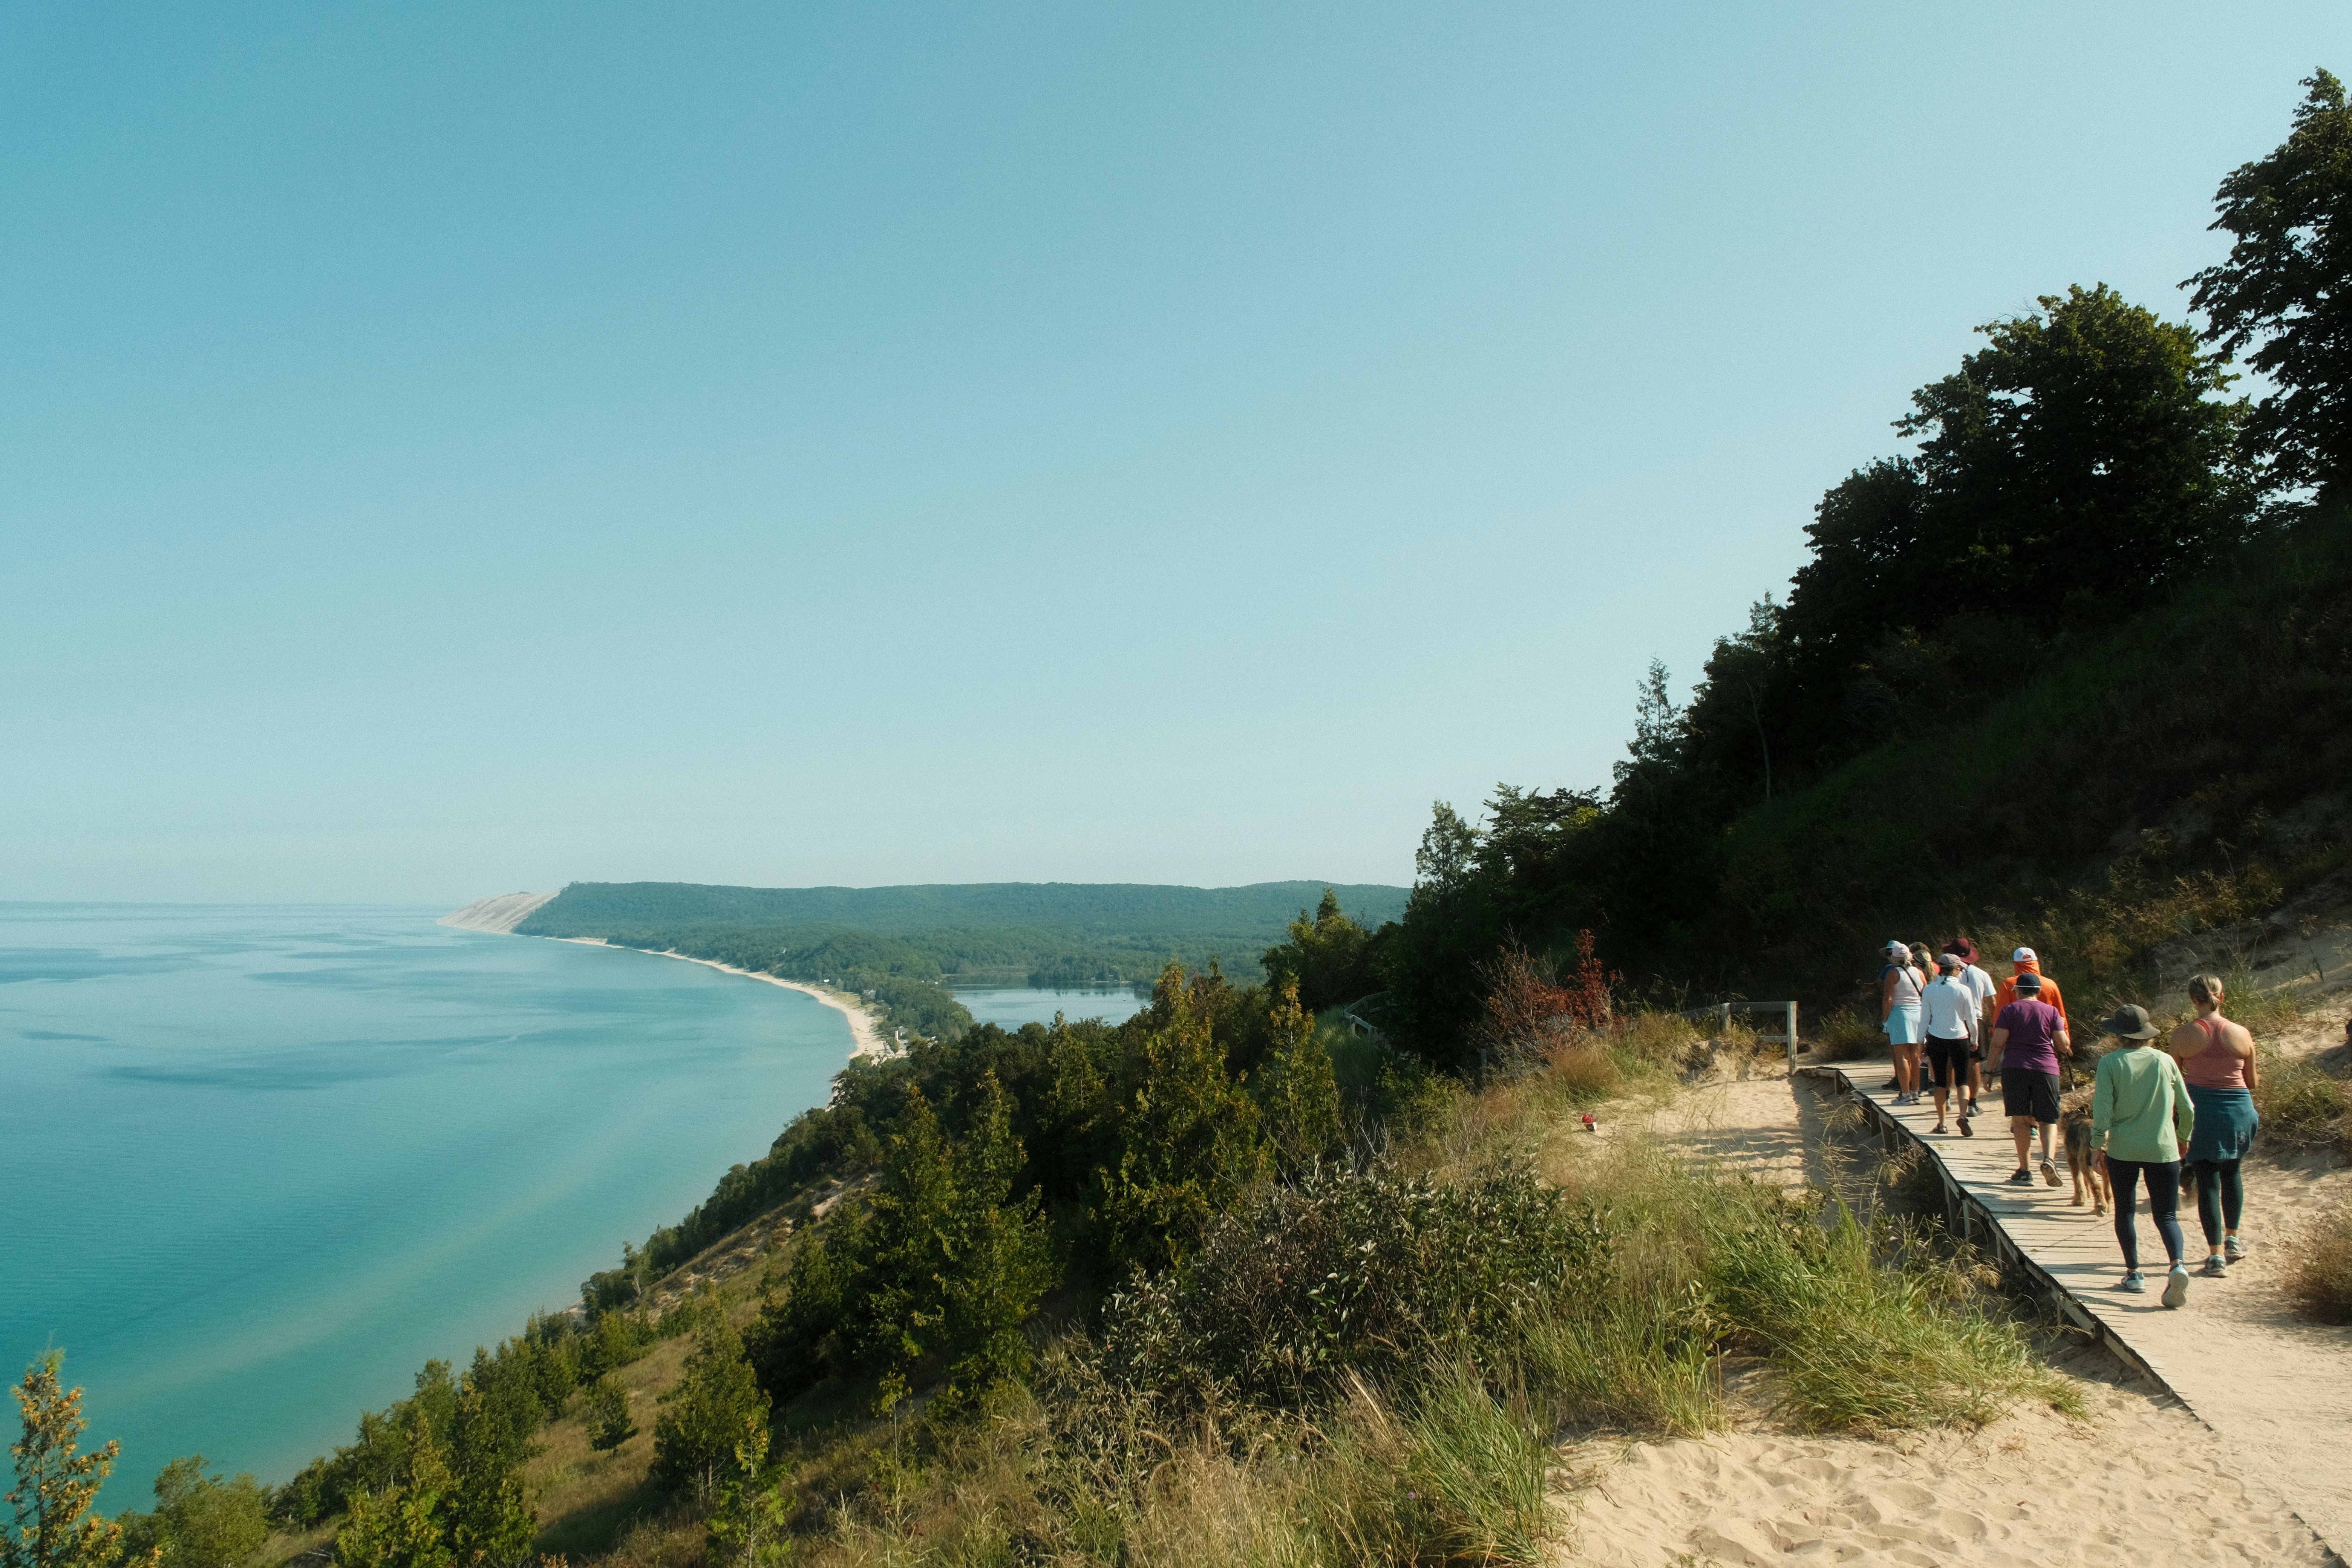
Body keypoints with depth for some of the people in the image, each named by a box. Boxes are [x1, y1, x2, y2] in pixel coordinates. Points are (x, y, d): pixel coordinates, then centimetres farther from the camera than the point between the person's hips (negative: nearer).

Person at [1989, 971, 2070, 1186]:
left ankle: (2025, 1171, 3)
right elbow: (2063, 1045, 2)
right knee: (2048, 1120, 9)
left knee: (2020, 1119, 4)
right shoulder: (2052, 1012, 6)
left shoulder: (2009, 1010, 2)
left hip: (2014, 1069, -1)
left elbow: (1998, 1043, -5)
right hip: (2046, 1069, 1)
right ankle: (2049, 1158, -17)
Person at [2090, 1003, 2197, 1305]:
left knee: (2125, 1211, 14)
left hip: (2122, 1150, -2)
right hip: (2163, 1150, 2)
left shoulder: (2110, 1063, -7)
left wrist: (2097, 1144, -1)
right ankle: (2177, 1264, -20)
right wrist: (2183, 1137, 27)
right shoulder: (2166, 1061, 1)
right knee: (2166, 1215, 5)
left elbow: (2103, 1108, -12)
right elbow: (2187, 1109, 10)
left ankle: (2134, 1273, 16)